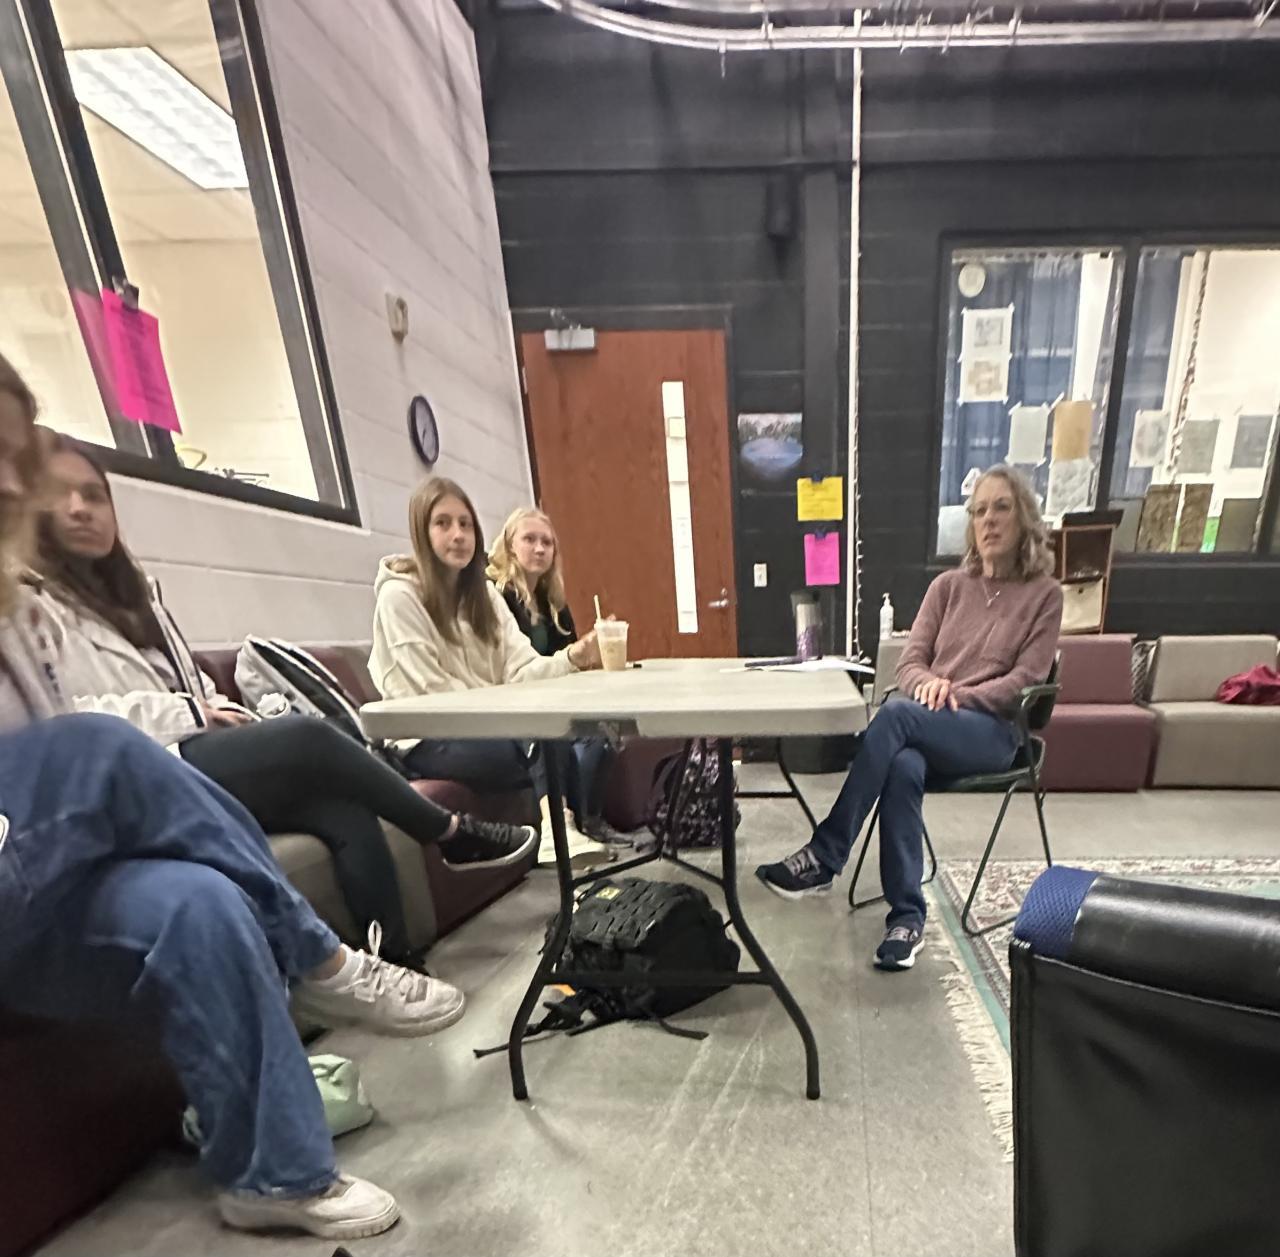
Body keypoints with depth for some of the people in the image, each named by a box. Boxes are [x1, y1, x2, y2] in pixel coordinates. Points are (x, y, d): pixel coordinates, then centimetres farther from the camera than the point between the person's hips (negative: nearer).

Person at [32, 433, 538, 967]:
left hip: (201, 760, 6)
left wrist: (222, 712, 1)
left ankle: (398, 964, -16)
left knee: (347, 815, -22)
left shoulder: (131, 590, 26)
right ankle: (454, 834, -12)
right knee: (305, 736, -28)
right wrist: (188, 714, -17)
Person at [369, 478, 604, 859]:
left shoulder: (484, 593, 9)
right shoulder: (399, 595, -11)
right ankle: (559, 824, -18)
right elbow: (431, 692, -16)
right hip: (430, 740, -6)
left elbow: (520, 669, -4)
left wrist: (570, 657, -23)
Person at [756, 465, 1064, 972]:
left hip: (992, 730, -2)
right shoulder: (948, 585, 15)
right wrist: (927, 683, -16)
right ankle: (907, 916, -22)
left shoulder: (1045, 593, 7)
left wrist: (956, 695, -16)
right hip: (927, 725, 3)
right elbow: (910, 662, 8)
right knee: (902, 768, -35)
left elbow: (1025, 680, -2)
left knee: (896, 713, -36)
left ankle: (824, 857, -31)